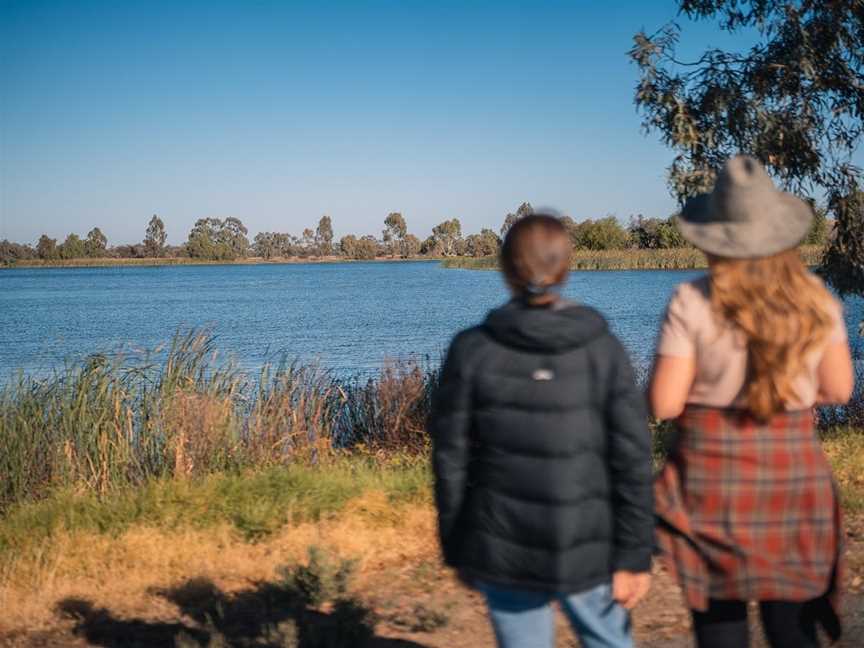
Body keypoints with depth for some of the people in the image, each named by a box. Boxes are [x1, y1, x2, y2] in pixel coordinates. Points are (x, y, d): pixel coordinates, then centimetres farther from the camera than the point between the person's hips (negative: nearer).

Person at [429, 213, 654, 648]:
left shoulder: (471, 351, -7)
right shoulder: (603, 350, -7)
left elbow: (450, 460, -3)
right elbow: (632, 461, -8)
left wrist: (456, 548, 8)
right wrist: (635, 555, -1)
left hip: (502, 548, 0)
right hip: (585, 547, 0)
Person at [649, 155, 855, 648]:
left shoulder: (692, 304, -13)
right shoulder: (817, 302, -2)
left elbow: (665, 404, -13)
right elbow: (838, 389, 7)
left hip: (714, 479, -3)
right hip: (794, 474, 3)